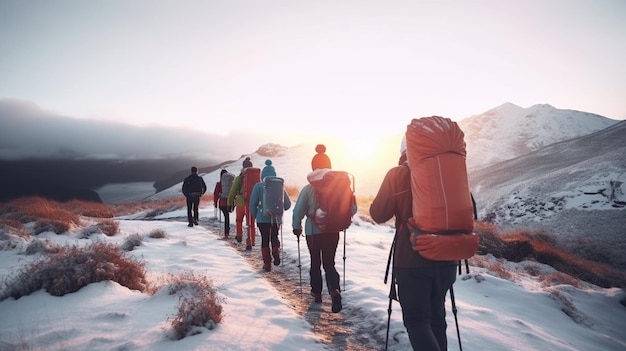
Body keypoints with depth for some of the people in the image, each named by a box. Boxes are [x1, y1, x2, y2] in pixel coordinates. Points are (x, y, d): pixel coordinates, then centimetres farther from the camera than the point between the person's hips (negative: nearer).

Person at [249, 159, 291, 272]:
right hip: (277, 218, 2)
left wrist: (254, 215, 11)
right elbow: (287, 203, 3)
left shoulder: (258, 186, -7)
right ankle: (276, 251, -5)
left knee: (265, 240, 11)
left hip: (263, 218, -2)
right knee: (274, 236, 23)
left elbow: (253, 203, -7)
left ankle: (267, 263, 13)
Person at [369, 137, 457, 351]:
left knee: (416, 320, 2)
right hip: (446, 257, 5)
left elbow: (378, 214, -4)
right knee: (436, 316, 18)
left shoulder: (398, 175, -6)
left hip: (412, 260, -4)